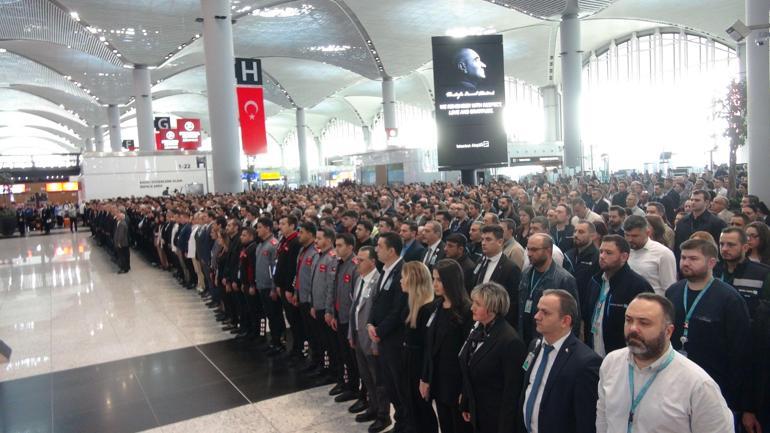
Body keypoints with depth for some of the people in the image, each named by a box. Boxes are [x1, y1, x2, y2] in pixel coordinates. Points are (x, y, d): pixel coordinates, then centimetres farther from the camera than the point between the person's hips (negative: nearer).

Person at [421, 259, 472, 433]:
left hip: (457, 381, -6)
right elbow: (429, 346, 8)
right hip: (437, 379, 6)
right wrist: (425, 378, 8)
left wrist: (466, 390, -14)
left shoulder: (466, 310, -15)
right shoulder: (436, 306, 5)